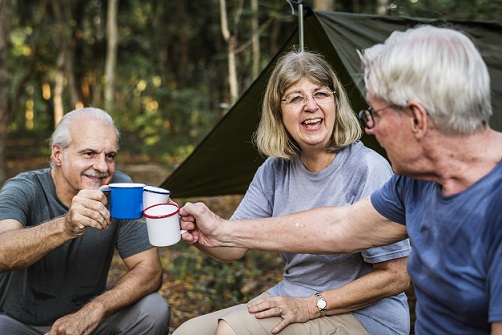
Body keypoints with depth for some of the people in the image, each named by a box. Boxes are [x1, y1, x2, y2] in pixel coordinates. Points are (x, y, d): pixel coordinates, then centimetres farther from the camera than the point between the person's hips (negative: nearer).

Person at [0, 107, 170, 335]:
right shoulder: (24, 190, -18)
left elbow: (150, 270, -14)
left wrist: (94, 311, -29)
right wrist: (65, 227, -55)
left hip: (85, 315, 2)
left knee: (154, 310, -21)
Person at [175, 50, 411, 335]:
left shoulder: (368, 170, -19)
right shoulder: (275, 170, 1)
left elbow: (396, 276, -18)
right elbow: (233, 247, -2)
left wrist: (310, 306, -21)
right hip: (292, 299, 6)